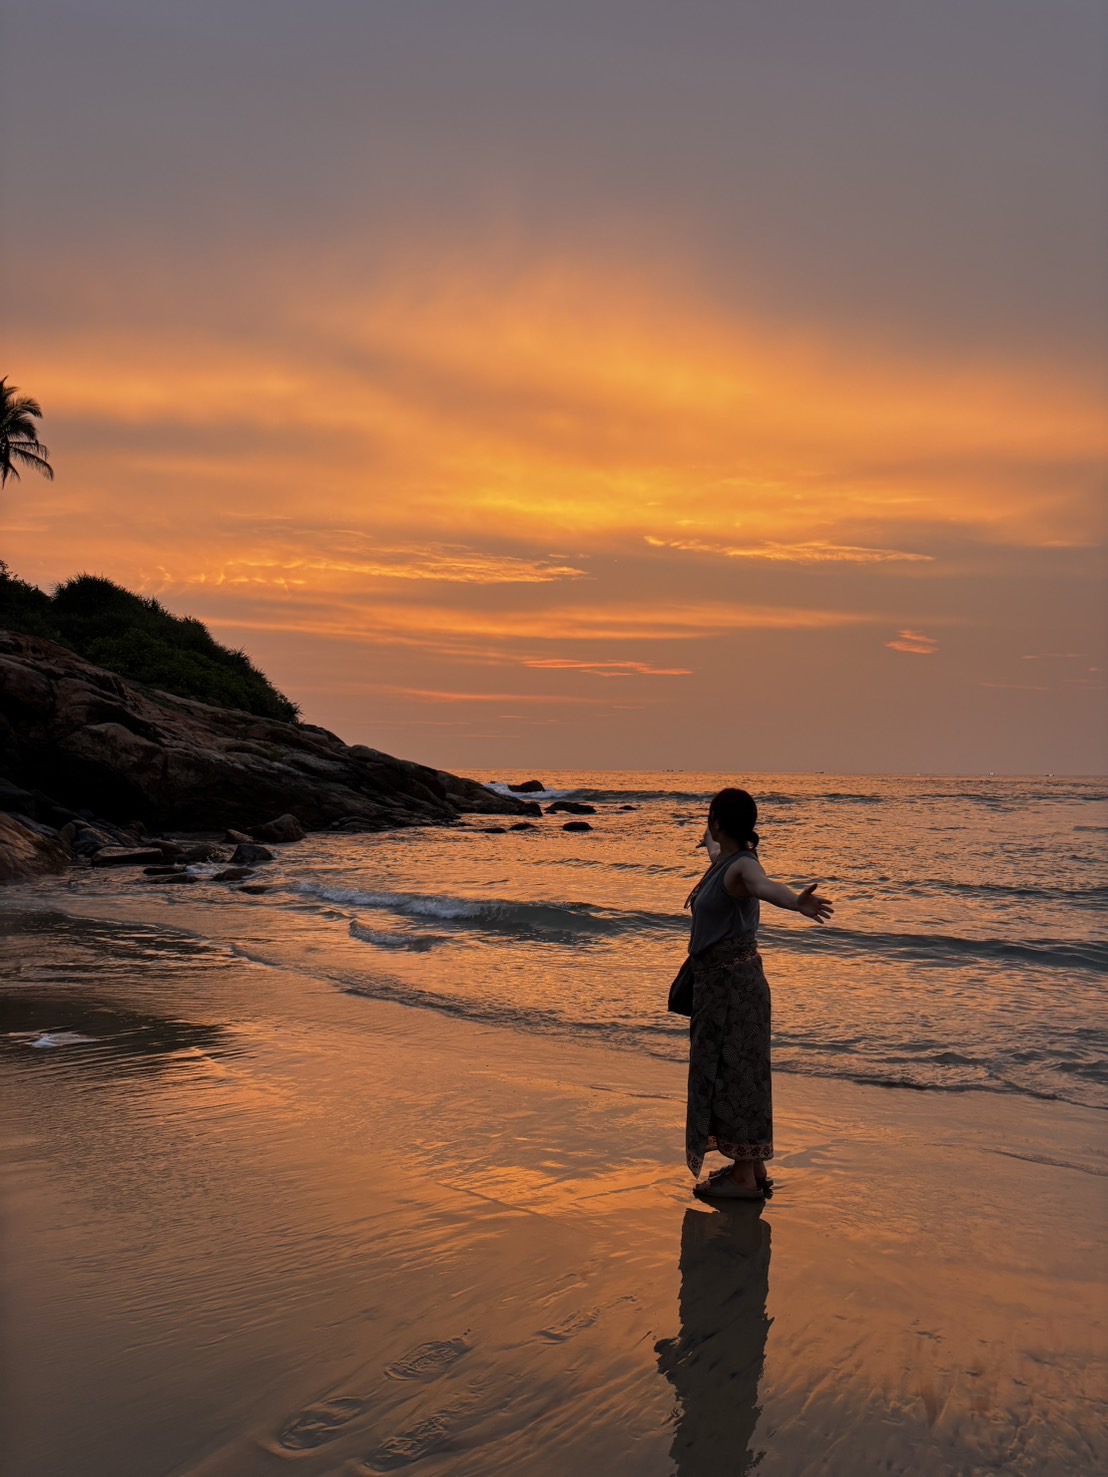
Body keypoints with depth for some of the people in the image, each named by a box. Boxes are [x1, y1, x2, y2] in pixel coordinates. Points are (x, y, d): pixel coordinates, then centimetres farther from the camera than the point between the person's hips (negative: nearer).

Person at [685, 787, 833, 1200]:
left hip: (733, 983, -10)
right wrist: (700, 890, 59)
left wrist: (796, 902, -65)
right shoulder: (725, 861, 10)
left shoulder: (742, 866, -19)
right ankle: (752, 1167, 27)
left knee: (733, 1072, -3)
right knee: (730, 1071, 16)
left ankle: (745, 1178, 6)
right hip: (719, 981, 10)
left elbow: (765, 886, -43)